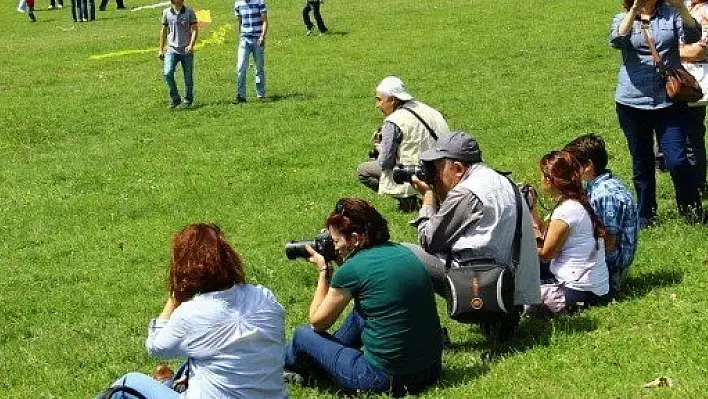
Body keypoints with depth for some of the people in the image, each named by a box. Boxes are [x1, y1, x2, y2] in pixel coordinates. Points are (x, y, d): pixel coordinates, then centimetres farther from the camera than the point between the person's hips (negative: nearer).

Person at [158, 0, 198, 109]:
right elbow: (164, 31, 13)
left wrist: (191, 45, -17)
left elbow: (195, 29, -2)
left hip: (186, 50, -1)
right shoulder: (167, 12, 4)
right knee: (168, 74, -16)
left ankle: (188, 100, 20)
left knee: (188, 77, 3)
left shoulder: (189, 12, 0)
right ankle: (175, 98, -1)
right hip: (172, 50, 1)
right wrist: (161, 49, 12)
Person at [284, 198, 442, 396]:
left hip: (385, 379, -7)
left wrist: (323, 271, 10)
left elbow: (317, 322, 1)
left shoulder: (352, 269, -14)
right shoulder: (404, 252, 5)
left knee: (303, 335, 15)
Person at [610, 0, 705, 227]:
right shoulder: (623, 19, 5)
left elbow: (692, 36, -12)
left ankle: (691, 209, 14)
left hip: (669, 100, -1)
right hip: (633, 103, 1)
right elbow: (617, 41, -17)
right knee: (641, 163, 11)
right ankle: (645, 215, 26)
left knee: (677, 161, -8)